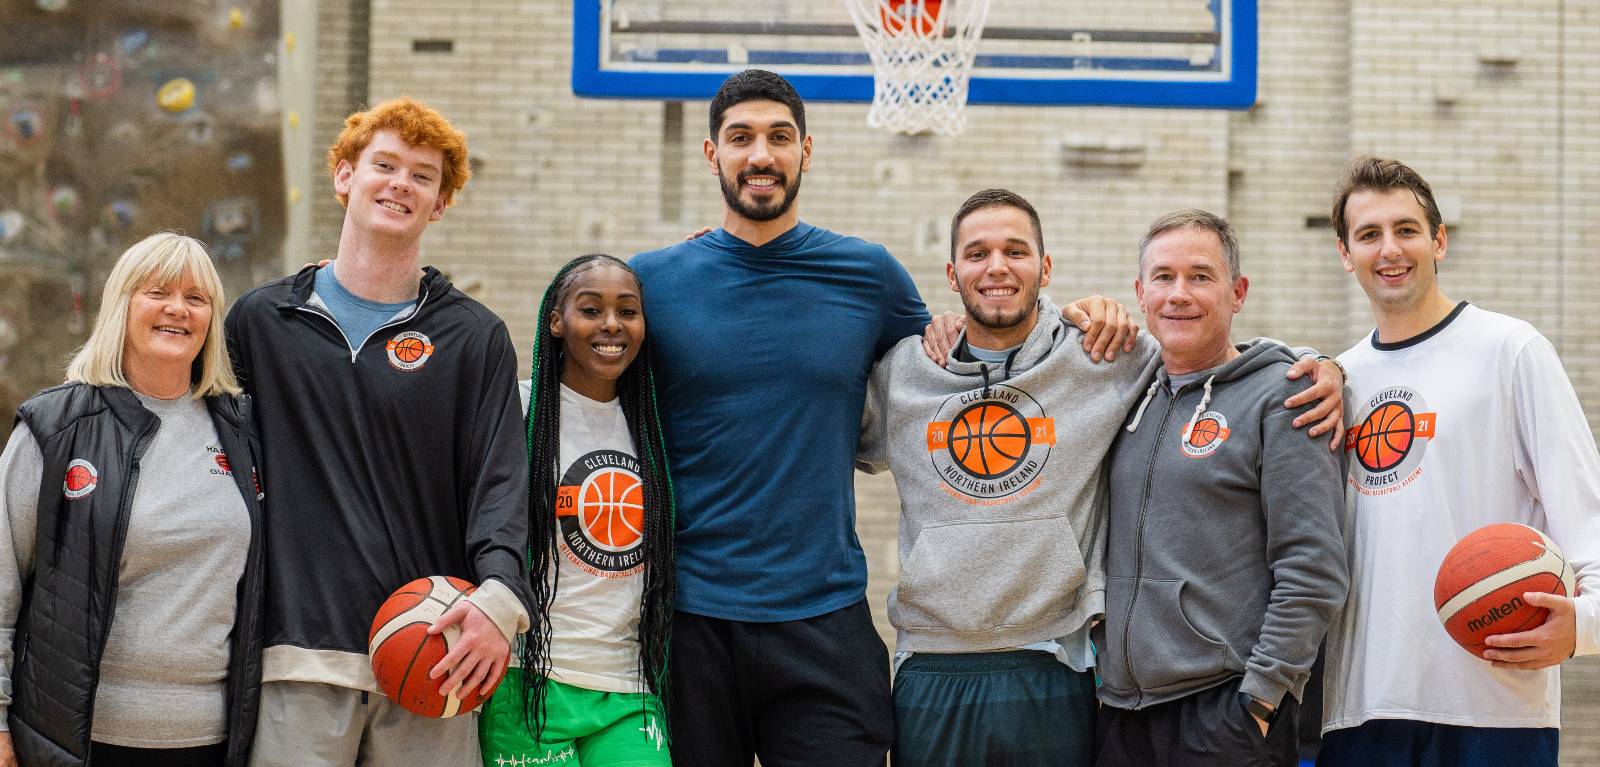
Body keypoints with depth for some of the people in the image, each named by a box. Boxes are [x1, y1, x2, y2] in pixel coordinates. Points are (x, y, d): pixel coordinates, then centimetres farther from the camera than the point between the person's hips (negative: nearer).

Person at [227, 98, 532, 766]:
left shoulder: (475, 337, 8)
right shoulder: (260, 320, 12)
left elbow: (499, 481, -1)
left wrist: (499, 593, -19)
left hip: (432, 655, 0)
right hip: (299, 652, 0)